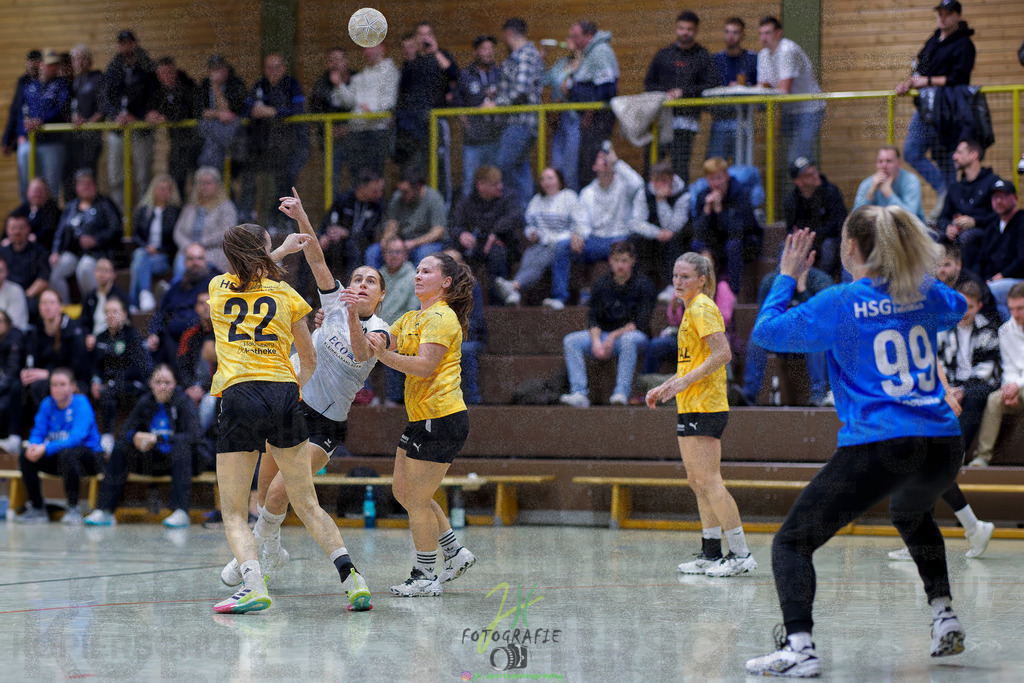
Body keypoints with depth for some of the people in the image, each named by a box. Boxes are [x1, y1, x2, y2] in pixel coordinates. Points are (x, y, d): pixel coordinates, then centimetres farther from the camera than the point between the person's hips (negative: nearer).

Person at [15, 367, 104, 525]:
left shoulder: (81, 404, -16)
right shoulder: (47, 404, 1)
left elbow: (76, 438, -28)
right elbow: (38, 432, -2)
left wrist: (46, 449, -38)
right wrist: (33, 446, -27)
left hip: (89, 457, -6)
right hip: (57, 459, 6)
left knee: (66, 453, -38)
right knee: (25, 457, -15)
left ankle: (73, 509, -27)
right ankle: (37, 509, -5)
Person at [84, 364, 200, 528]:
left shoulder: (183, 402, -9)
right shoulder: (145, 402, 4)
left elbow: (193, 436, -22)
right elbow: (125, 431, 1)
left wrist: (158, 438, -31)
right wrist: (135, 437, -25)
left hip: (178, 459, -5)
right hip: (152, 460, 5)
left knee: (181, 446, -35)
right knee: (120, 448, -13)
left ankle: (181, 512, -43)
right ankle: (104, 511, -17)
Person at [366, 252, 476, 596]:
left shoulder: (441, 318, -11)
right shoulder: (410, 319, 18)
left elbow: (425, 366, -22)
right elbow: (374, 349, 14)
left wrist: (385, 354, -28)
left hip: (441, 418, -10)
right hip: (422, 418, 10)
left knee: (417, 500, -5)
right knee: (404, 491, 15)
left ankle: (425, 577, 4)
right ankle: (456, 553, 25)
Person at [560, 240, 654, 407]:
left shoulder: (644, 284, -6)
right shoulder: (602, 285, 6)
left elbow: (641, 323, -14)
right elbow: (593, 318, 1)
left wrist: (614, 336, -22)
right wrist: (596, 342, -18)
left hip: (634, 335, -4)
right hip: (605, 336, 4)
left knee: (628, 339, -40)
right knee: (571, 341, -17)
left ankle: (621, 393, -43)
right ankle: (579, 394, -29)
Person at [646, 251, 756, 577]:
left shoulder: (702, 309, -11)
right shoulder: (691, 309, 19)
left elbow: (723, 353, -21)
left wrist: (685, 381, -22)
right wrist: (666, 387, 22)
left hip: (704, 407, -10)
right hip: (691, 407, 10)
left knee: (708, 480, -12)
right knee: (698, 481, 12)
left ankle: (741, 555, -12)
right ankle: (711, 553, 17)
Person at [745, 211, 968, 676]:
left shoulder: (838, 303, -5)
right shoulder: (924, 294, 10)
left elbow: (766, 331, 4)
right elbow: (958, 307, 34)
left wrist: (788, 276, 16)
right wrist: (910, 266, 37)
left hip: (876, 449, -6)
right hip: (943, 449, 6)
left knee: (792, 542, 1)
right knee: (911, 515, 40)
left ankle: (799, 646, -18)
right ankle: (943, 616, 32)